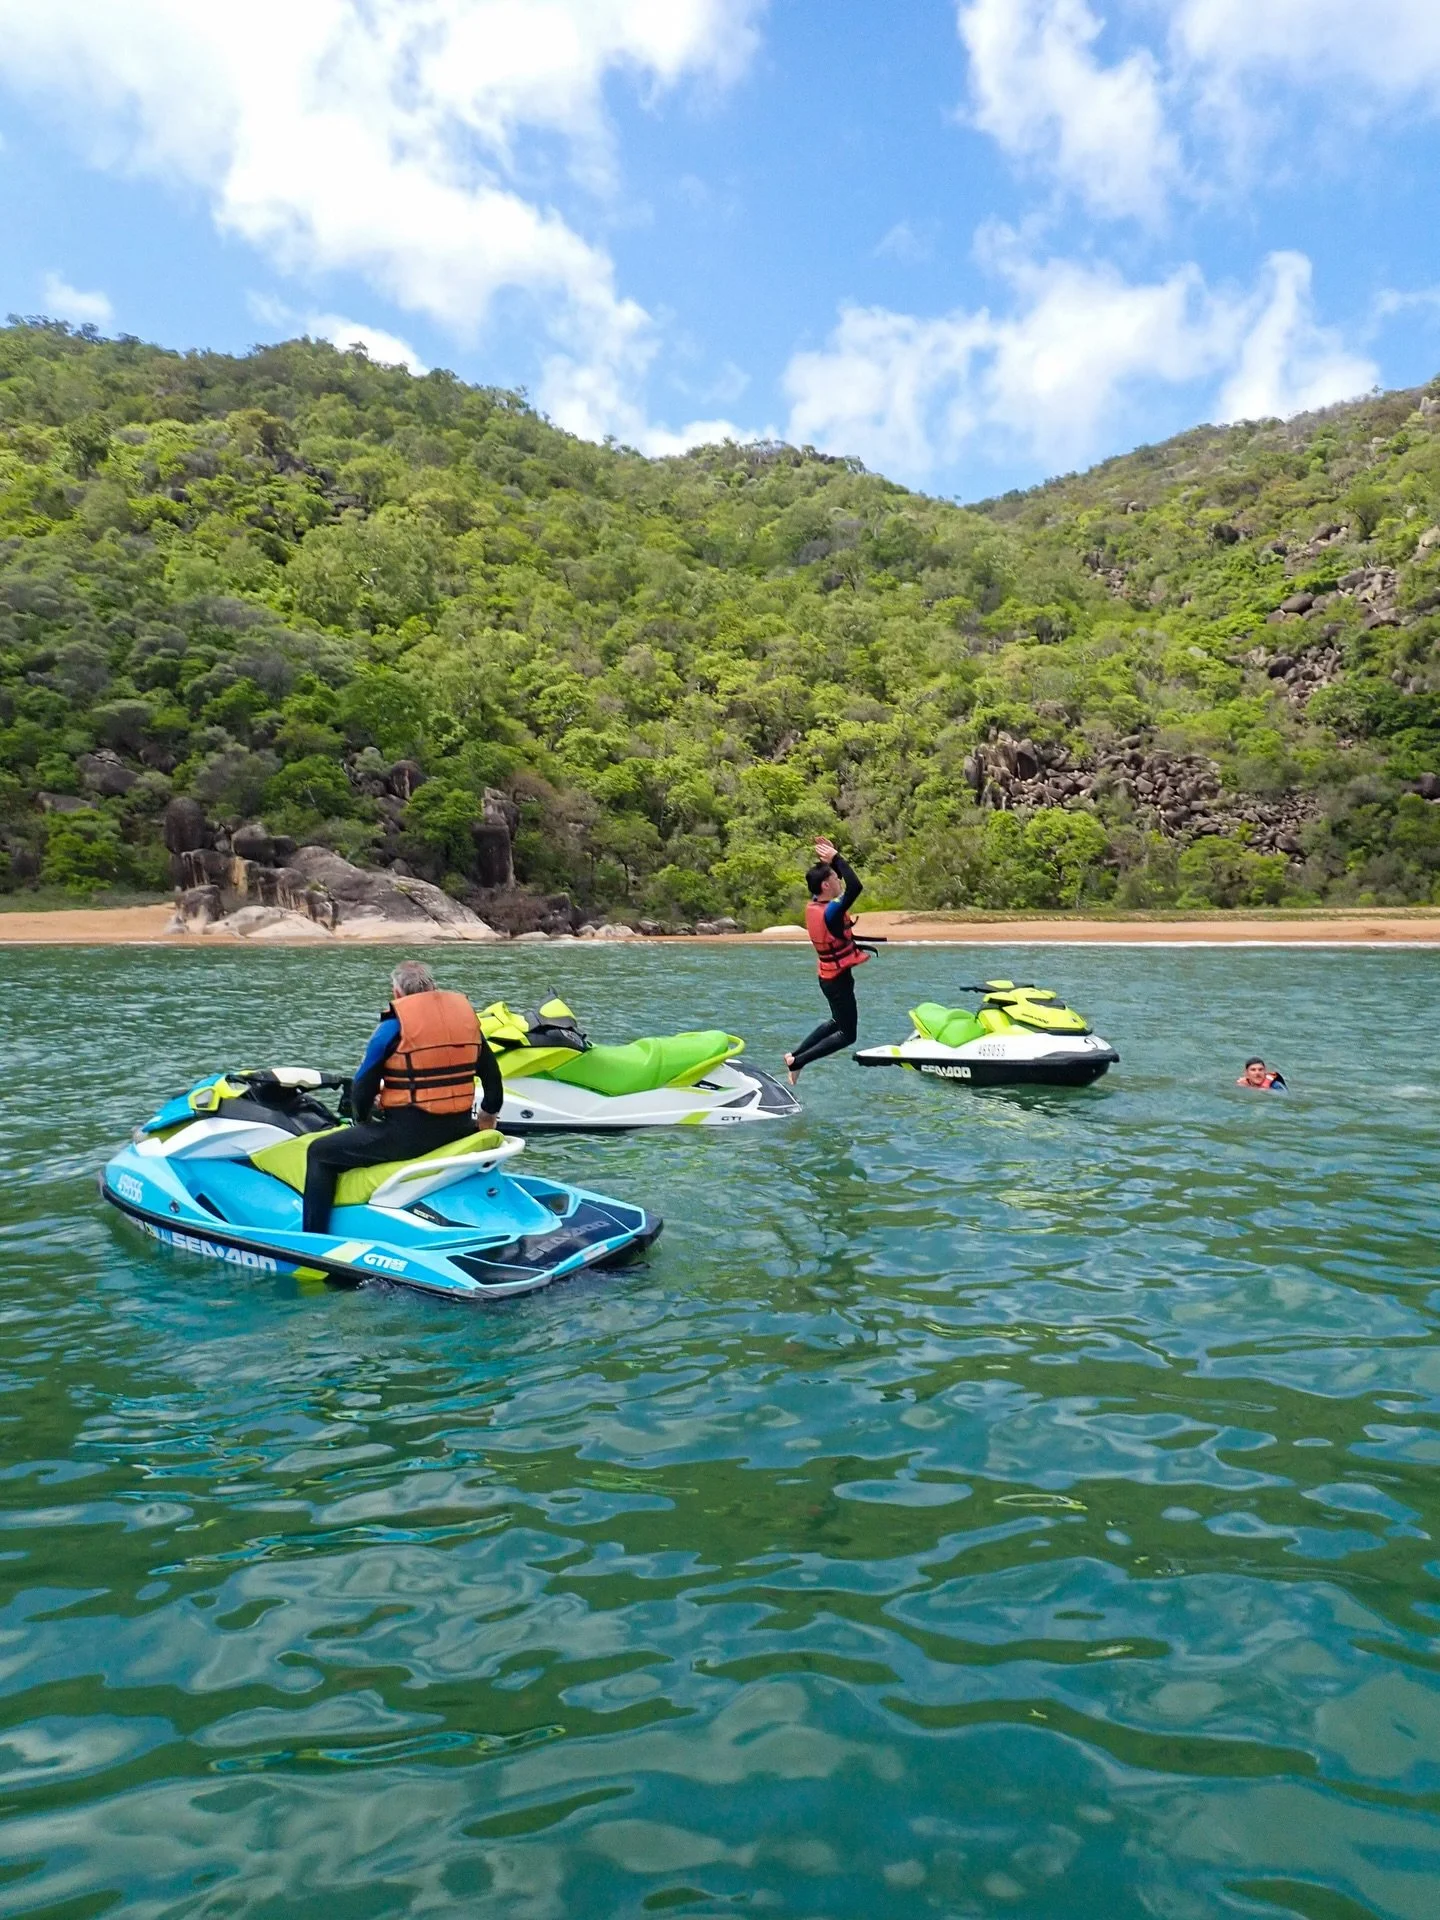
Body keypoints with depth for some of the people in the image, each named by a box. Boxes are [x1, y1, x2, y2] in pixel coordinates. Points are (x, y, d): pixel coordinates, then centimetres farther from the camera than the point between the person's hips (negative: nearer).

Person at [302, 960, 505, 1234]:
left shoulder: (395, 1024, -6)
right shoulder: (466, 1013, 9)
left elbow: (364, 1085, -1)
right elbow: (492, 1076, 15)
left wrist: (361, 1120, 18)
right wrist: (488, 1114, 31)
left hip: (407, 1134, -5)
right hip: (458, 1130, 6)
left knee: (320, 1153, 10)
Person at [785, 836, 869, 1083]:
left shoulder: (814, 905, -2)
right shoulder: (830, 912, -27)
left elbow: (835, 877, 15)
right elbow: (855, 886, -38)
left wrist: (830, 859, -2)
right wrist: (835, 858, -29)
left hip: (828, 976, 9)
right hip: (839, 979, -9)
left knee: (838, 1022, 28)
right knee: (847, 1035, 2)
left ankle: (795, 1054, 24)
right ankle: (798, 1061, -4)